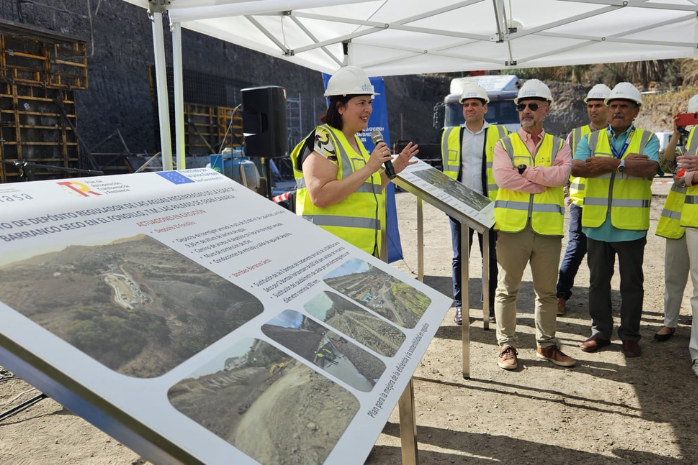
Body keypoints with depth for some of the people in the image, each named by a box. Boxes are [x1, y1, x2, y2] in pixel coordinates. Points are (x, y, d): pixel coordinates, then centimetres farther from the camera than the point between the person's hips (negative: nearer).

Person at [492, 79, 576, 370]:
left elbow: (561, 175, -11)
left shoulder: (559, 146, 10)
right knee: (507, 290, 5)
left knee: (547, 292, 12)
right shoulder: (505, 144, 5)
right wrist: (544, 180, -10)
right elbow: (503, 177, -14)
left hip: (548, 229, 2)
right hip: (512, 227, -2)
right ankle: (507, 346, 17)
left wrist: (526, 170, -13)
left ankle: (546, 345, 27)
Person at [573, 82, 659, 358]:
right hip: (597, 224, 2)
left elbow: (650, 169, -16)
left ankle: (630, 336, 21)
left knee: (631, 283, 8)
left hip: (631, 227, -2)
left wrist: (610, 162, -17)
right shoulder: (591, 140, 9)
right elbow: (577, 168, -11)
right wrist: (626, 161, -15)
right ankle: (600, 332, 23)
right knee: (598, 281, 10)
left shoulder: (647, 139, 4)